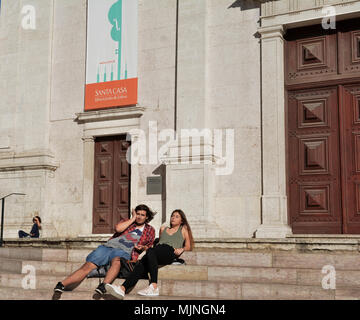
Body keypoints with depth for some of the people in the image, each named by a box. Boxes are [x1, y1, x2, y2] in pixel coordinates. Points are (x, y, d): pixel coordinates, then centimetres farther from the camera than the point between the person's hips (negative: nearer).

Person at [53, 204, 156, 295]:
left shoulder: (150, 230, 21)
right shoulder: (127, 222, 22)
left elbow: (149, 246, 20)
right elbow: (118, 228, 1)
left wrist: (142, 247, -2)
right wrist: (133, 219, 8)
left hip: (123, 251, -2)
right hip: (107, 246, 2)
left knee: (117, 261, -40)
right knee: (87, 266, -17)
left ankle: (103, 286, -58)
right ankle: (61, 285, -23)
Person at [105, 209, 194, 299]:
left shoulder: (183, 229, 28)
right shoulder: (163, 229, 39)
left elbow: (188, 247, 21)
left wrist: (181, 249, -2)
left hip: (170, 251, -4)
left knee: (151, 252, -38)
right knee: (140, 265, -28)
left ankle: (154, 287, -52)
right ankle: (123, 288, -49)